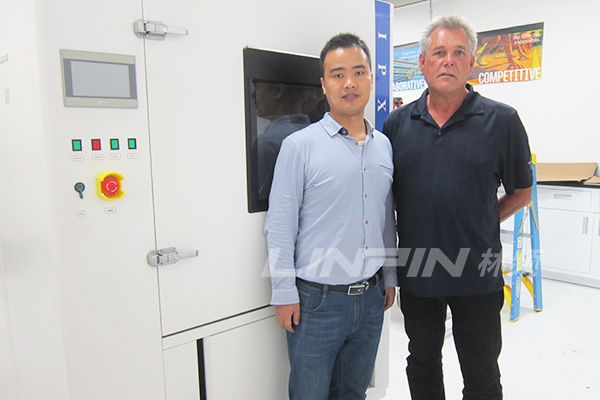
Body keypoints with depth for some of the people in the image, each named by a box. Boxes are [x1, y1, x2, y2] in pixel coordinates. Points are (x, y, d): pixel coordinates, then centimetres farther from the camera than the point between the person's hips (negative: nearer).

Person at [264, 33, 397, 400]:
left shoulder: (385, 146, 6)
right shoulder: (300, 145, -10)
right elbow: (280, 226, -10)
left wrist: (390, 277, 14)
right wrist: (285, 293, -10)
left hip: (371, 298, 5)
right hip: (317, 300, -4)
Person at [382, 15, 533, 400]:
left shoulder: (502, 120, -6)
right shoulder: (398, 123, 1)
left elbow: (521, 193, 4)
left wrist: (482, 224, -1)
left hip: (476, 275, -2)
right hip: (414, 268, 3)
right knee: (422, 363, 22)